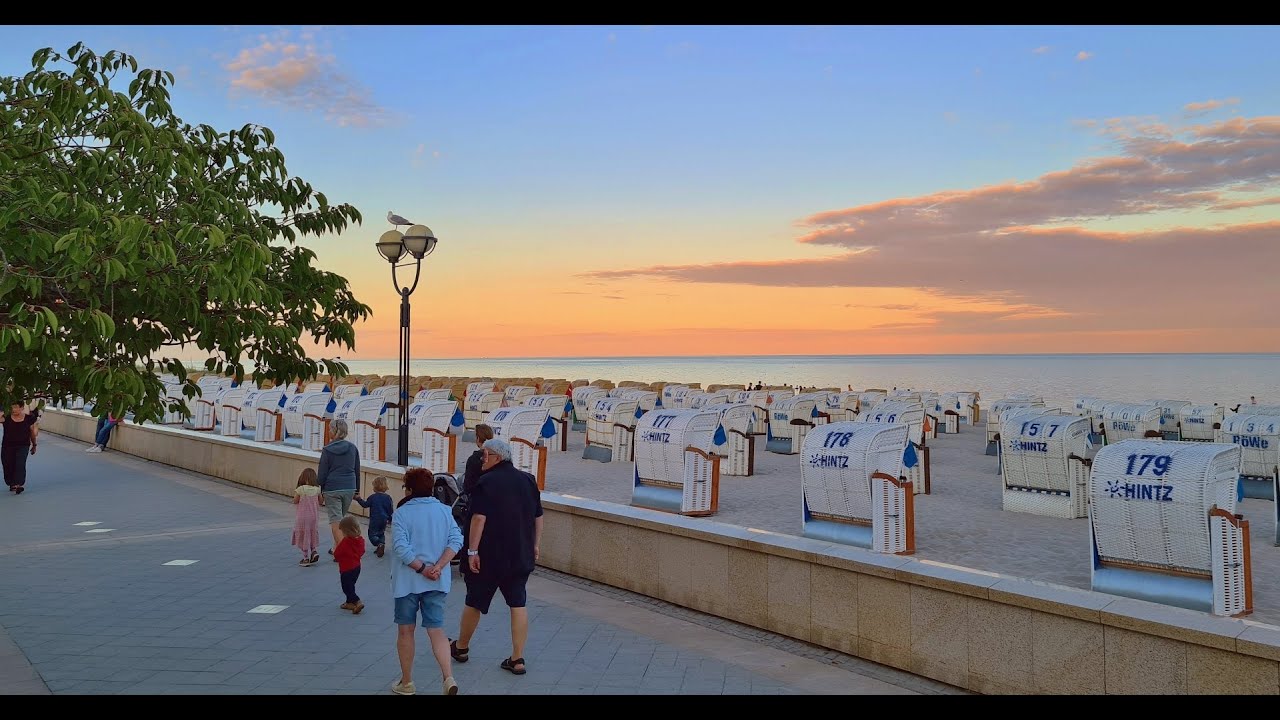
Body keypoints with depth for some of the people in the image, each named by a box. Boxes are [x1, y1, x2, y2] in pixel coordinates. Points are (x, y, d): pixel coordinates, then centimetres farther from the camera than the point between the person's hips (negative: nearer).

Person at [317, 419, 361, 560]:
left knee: (335, 521, -2)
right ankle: (336, 548, 26)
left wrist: (320, 492, 5)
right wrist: (355, 490, 18)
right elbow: (357, 471, 9)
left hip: (332, 489, -4)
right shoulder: (352, 448, 3)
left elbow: (322, 473, -5)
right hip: (349, 488, 4)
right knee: (341, 518, 19)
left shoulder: (327, 450, -7)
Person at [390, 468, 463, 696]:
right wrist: (438, 567, -12)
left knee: (405, 631, 12)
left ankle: (406, 683, 21)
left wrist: (421, 569, -12)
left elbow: (400, 547, -18)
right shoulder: (445, 511, 4)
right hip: (437, 582, 3)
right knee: (436, 630, 6)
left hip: (408, 581, -3)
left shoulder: (403, 512, -8)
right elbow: (456, 540, -6)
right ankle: (448, 678, -11)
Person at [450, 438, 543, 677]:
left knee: (474, 602, 13)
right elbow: (538, 517, 10)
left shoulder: (486, 482, -12)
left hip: (489, 556, -4)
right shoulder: (528, 480, 6)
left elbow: (479, 518, -19)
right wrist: (535, 546, 18)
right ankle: (518, 659, 4)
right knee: (518, 603, 6)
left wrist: (472, 551, -16)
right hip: (521, 556, 4)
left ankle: (461, 647, 31)